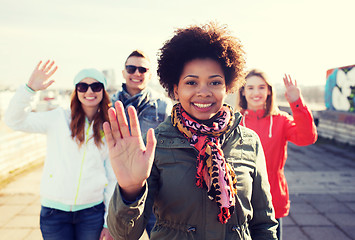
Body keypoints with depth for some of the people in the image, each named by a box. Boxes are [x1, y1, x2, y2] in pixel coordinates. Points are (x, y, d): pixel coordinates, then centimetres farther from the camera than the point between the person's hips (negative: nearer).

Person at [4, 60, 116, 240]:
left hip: (92, 212, 1)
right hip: (54, 210, -1)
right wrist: (30, 87, -22)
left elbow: (113, 179, 5)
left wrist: (109, 222, 5)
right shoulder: (59, 118, -1)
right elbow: (14, 121, -9)